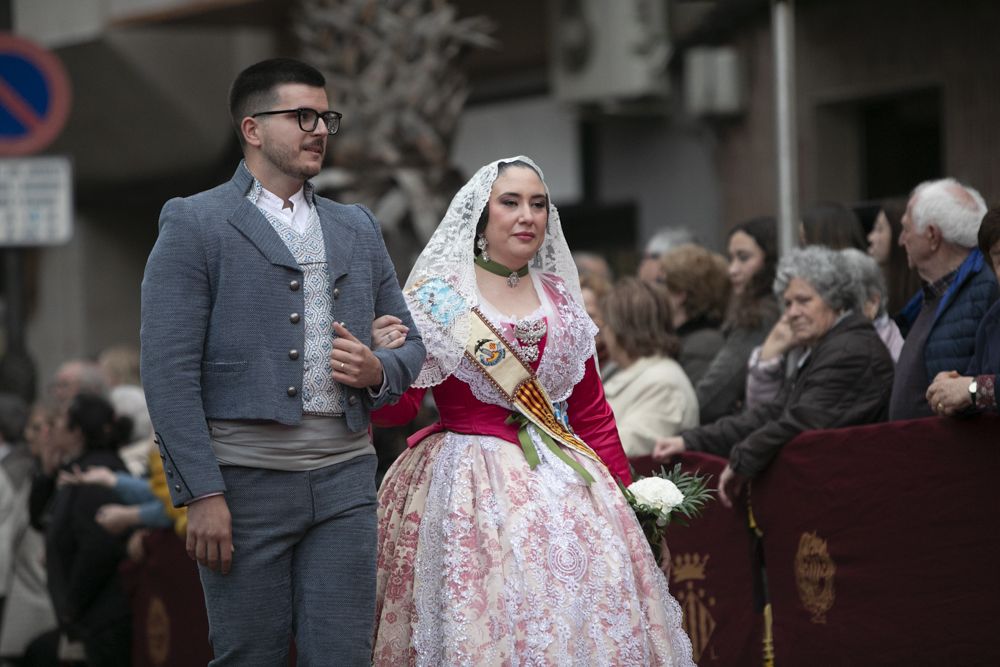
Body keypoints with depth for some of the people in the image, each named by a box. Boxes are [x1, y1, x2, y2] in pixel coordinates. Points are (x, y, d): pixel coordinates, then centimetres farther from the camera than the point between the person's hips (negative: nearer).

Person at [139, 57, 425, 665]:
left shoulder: (358, 228, 17)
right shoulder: (194, 223, 0)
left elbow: (411, 342, 23)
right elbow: (169, 370, -7)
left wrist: (378, 371, -1)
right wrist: (201, 494, -14)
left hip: (345, 477, 4)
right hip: (245, 477, -4)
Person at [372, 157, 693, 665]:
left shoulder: (560, 298, 13)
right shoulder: (438, 295, 0)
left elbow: (591, 410, 17)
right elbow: (398, 405, -8)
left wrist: (622, 492, 14)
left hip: (563, 484, 4)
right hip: (471, 486, -4)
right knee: (485, 621, -12)